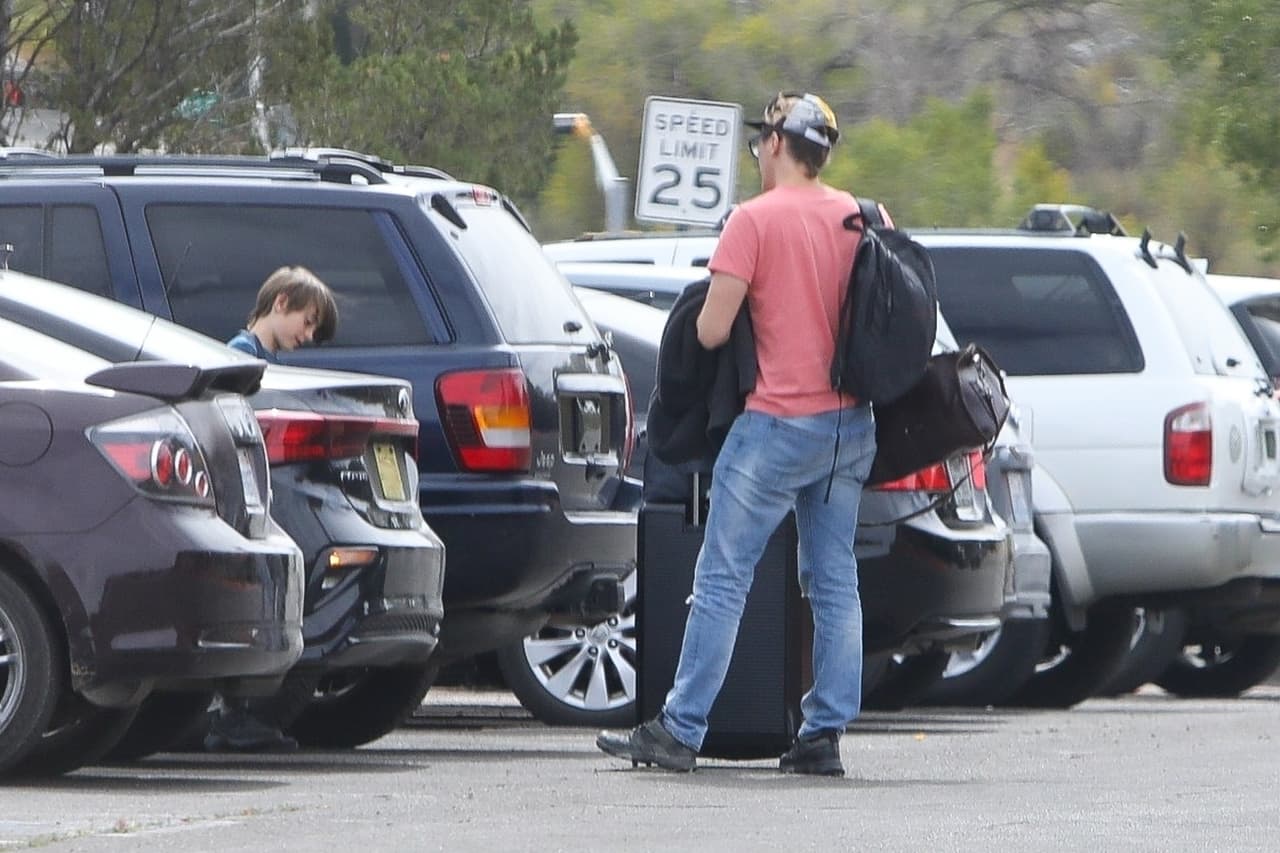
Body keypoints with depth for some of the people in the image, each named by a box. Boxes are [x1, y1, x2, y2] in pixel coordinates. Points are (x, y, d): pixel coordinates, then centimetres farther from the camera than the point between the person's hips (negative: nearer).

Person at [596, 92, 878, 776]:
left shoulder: (755, 220, -11)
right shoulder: (862, 219, 6)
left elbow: (711, 330, -14)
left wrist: (722, 303, 8)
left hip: (779, 421, -6)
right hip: (851, 424, 6)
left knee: (722, 579, -2)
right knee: (835, 584, 8)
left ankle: (680, 731, -2)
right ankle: (824, 735, 6)